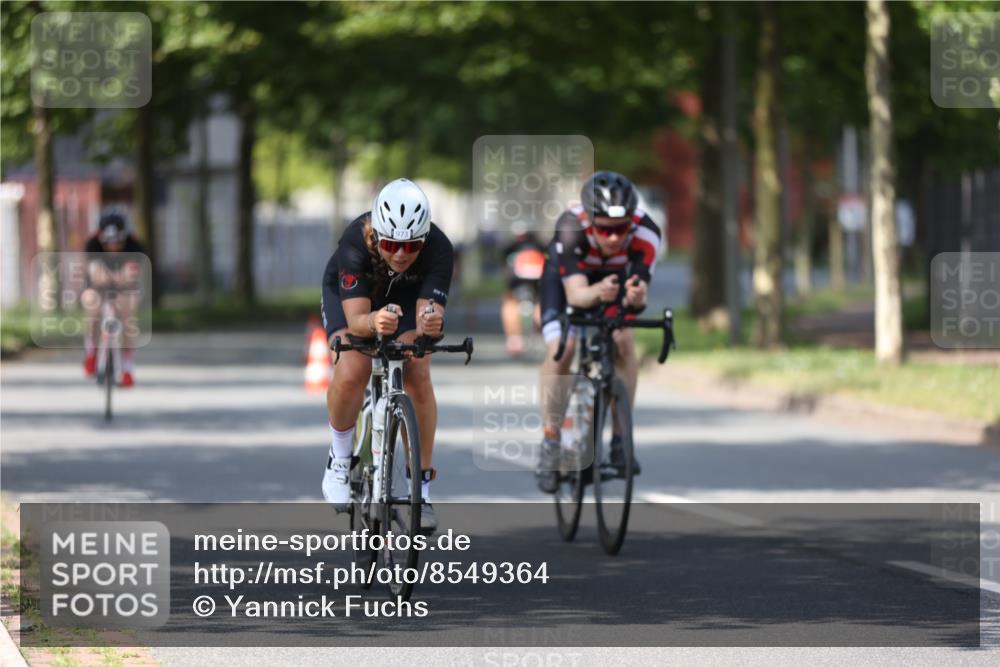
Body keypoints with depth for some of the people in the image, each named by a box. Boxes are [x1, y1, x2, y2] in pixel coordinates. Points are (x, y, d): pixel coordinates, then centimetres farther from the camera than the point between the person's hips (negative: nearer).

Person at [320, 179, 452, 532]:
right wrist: (373, 323, -66)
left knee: (417, 376, -20)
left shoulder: (438, 249, -35)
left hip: (407, 296, 1)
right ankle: (340, 457, 1)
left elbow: (428, 313, -41)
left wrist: (430, 324, -64)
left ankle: (422, 486, -7)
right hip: (349, 293, -1)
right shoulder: (355, 243, -38)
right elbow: (355, 319, -43)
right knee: (351, 373, -26)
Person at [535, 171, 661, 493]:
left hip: (618, 276, 2)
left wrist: (635, 298, -64)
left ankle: (622, 437, -6)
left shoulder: (645, 233, -36)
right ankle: (550, 444, -5)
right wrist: (597, 293, -67)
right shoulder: (571, 228, -40)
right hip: (566, 276, -2)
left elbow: (639, 290, -41)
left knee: (624, 342, -20)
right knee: (560, 350, -19)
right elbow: (574, 292, -46)